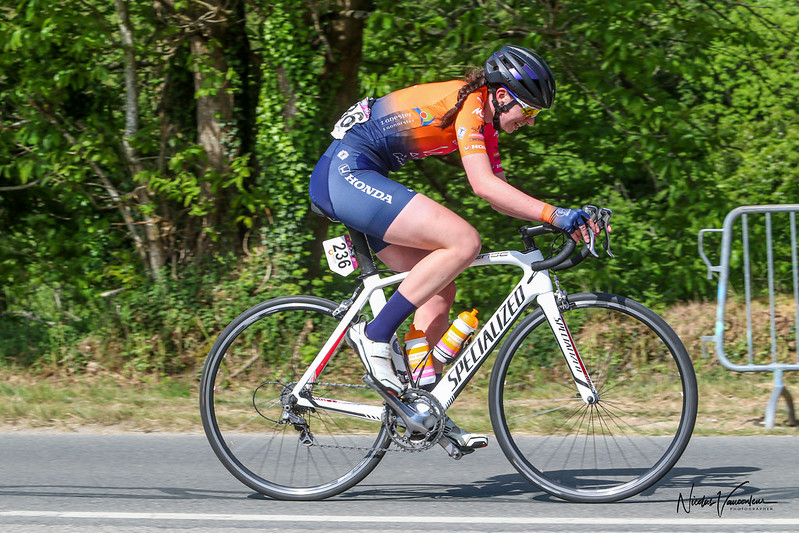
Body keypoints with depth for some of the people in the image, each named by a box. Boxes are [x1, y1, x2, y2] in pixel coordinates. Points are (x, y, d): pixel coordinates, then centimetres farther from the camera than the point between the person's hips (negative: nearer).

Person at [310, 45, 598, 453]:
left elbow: (501, 196, 16)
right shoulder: (467, 105, -14)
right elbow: (483, 185, -26)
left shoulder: (484, 123, 16)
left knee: (439, 289, 7)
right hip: (346, 174, -11)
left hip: (344, 181, 11)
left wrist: (564, 219, 3)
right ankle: (376, 334, -14)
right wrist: (554, 215, -30)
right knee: (464, 242, -19)